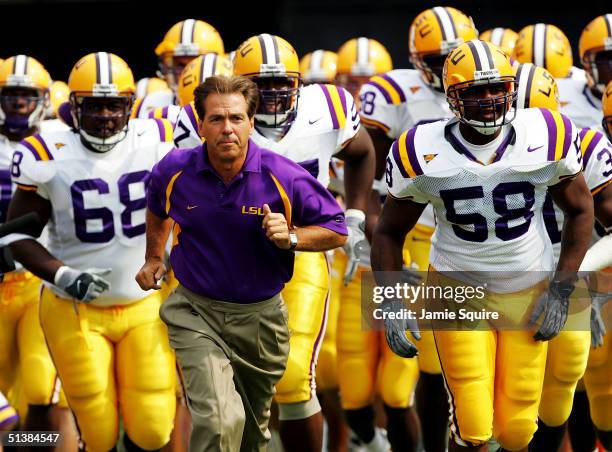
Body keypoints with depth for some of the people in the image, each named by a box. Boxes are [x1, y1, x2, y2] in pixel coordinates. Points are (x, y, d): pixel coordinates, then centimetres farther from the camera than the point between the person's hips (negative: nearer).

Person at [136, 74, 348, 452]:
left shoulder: (285, 177, -15)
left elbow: (337, 231, -5)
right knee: (218, 421, -23)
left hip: (260, 316, 1)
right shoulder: (174, 172, -8)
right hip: (197, 313, -1)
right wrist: (154, 257, 23)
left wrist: (291, 237, -22)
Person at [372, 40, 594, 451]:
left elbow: (580, 211, 4)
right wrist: (389, 305, -9)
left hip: (528, 290, 1)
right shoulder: (423, 153, -13)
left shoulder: (547, 137, -12)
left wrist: (561, 290, -1)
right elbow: (389, 232, 2)